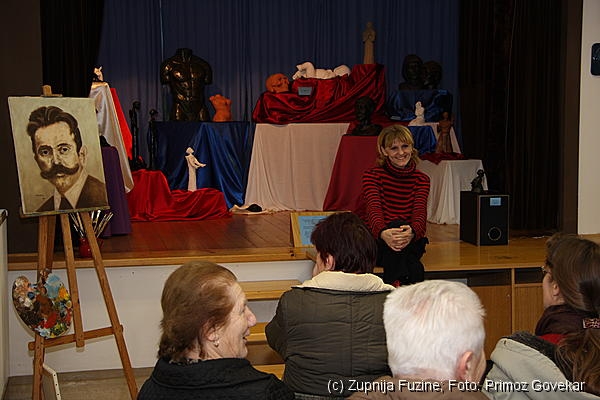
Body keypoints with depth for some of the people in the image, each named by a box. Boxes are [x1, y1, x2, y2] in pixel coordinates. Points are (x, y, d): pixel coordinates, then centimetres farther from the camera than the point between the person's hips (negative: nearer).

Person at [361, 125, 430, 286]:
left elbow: (420, 213, -12)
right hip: (375, 242, -2)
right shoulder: (372, 175, 1)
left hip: (410, 244, 2)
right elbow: (373, 209, -17)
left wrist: (412, 232, -38)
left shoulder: (421, 179, 7)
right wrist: (383, 233, -42)